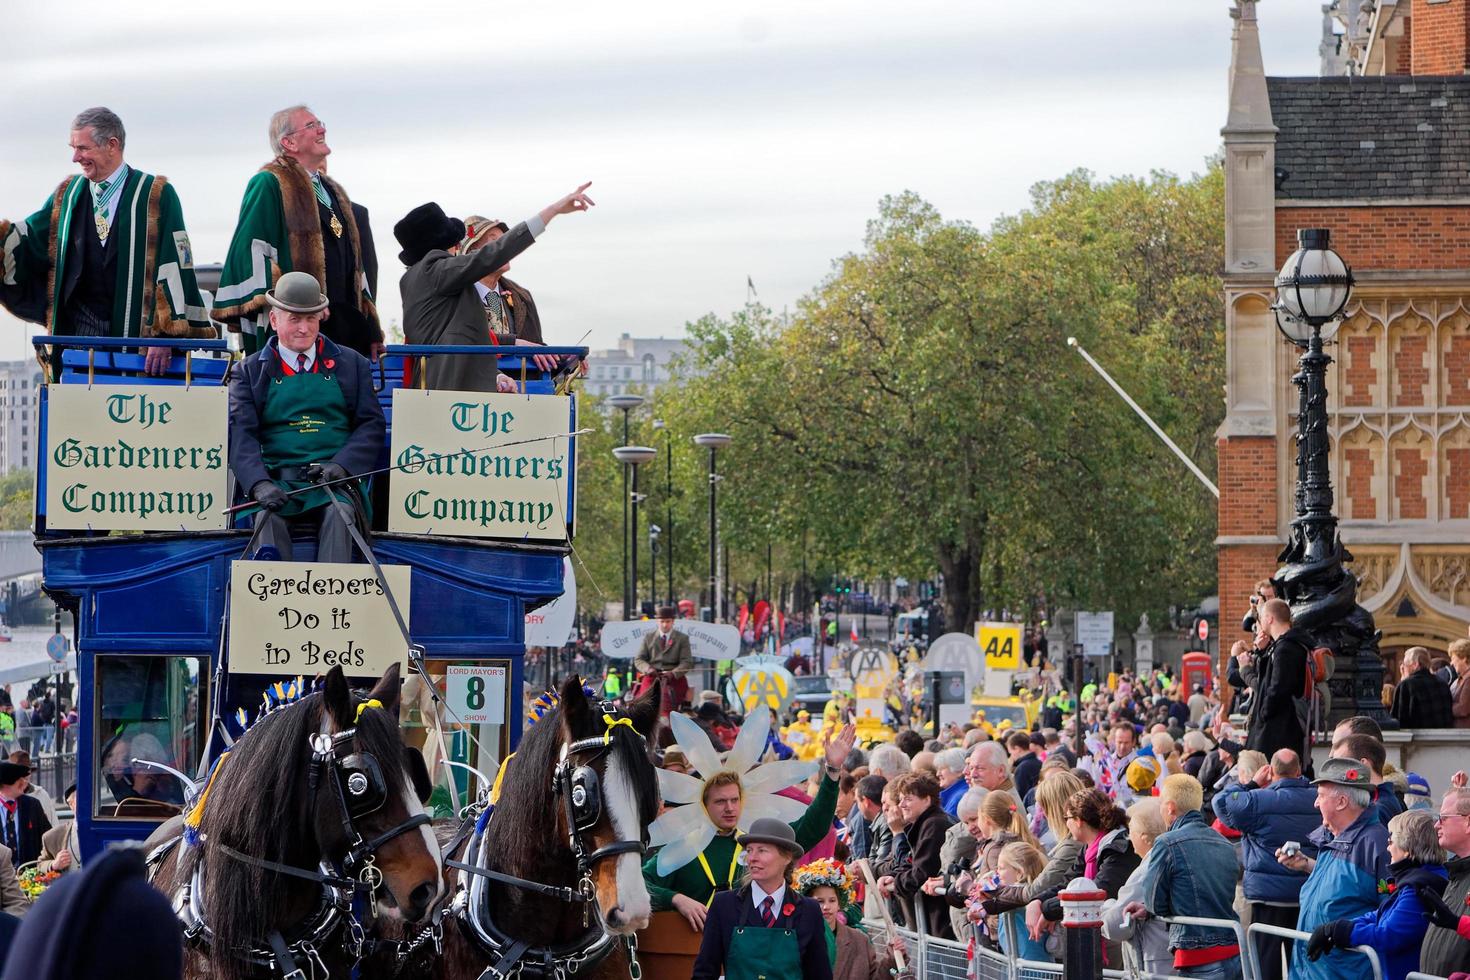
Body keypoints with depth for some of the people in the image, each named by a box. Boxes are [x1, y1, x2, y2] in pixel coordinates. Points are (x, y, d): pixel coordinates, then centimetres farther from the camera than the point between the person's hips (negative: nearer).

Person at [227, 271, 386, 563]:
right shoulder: (251, 371, 14)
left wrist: (342, 465, -8)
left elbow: (372, 424, 12)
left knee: (339, 512, -32)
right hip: (277, 481, 0)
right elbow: (240, 434, 1)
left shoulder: (352, 365, 19)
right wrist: (259, 484, -19)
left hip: (334, 483, 0)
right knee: (268, 516, -32)